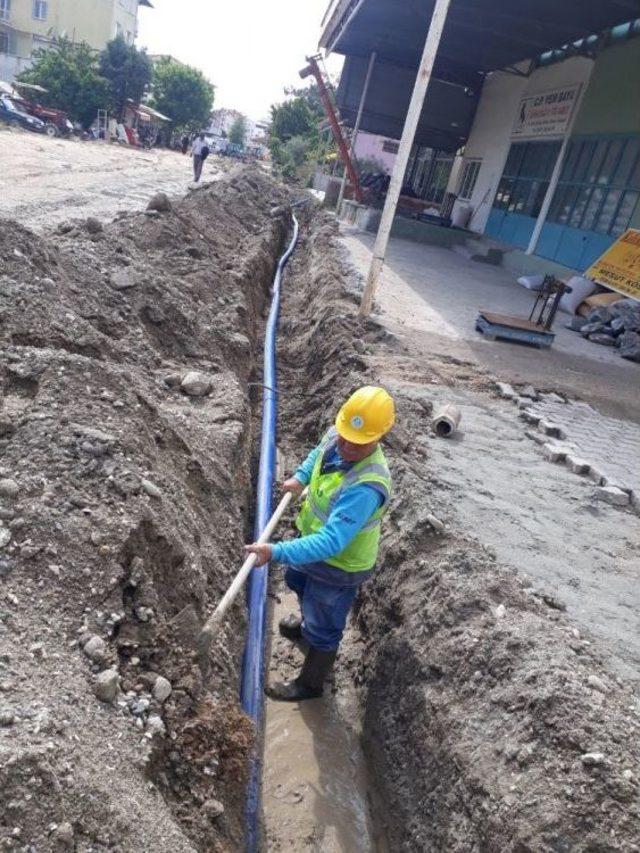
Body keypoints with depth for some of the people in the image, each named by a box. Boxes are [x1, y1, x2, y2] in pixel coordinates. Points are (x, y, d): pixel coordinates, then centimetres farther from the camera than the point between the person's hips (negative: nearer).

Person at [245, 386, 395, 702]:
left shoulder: (366, 487, -42)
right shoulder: (335, 437, -18)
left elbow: (331, 542, -45)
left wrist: (276, 552, -49)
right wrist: (300, 477, -3)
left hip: (340, 565, -9)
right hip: (315, 537, 9)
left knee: (323, 630, 16)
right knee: (297, 582, 37)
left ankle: (310, 684, 45)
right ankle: (308, 624, 69)